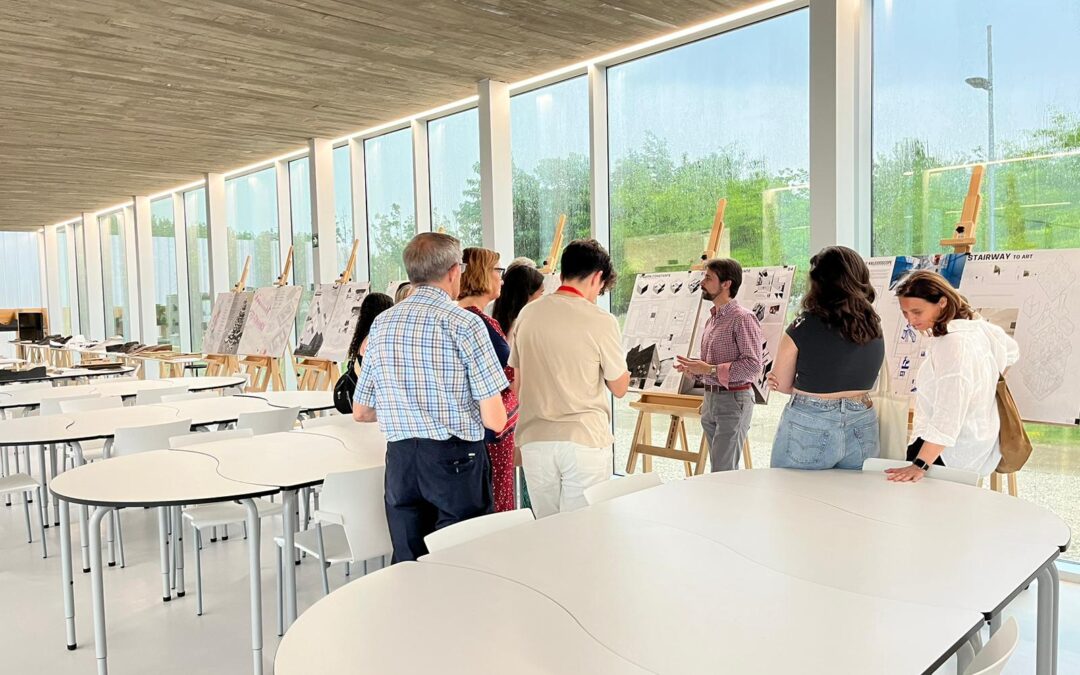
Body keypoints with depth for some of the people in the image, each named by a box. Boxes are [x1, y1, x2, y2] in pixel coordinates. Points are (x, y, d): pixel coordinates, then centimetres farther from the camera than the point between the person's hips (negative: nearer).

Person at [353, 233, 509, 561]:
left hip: (400, 460, 5)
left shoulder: (381, 323, 5)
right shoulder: (465, 324, -10)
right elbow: (495, 421, -12)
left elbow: (360, 412, 12)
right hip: (455, 459, -5)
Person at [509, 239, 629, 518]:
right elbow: (619, 388, 0)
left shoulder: (527, 314, 3)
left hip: (534, 440, 4)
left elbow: (517, 385, 10)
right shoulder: (600, 321, -10)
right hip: (585, 440, -4)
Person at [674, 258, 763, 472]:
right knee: (717, 467, 14)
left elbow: (753, 365, -20)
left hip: (733, 400, -9)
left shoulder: (743, 318, -13)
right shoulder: (712, 319, 14)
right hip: (710, 398, 9)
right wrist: (692, 367, 3)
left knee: (724, 471, -7)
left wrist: (709, 369, -21)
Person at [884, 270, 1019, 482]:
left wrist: (920, 465, -36)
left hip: (951, 456, -10)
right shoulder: (975, 325, 5)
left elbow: (948, 416, -32)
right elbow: (1011, 351, 26)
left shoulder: (952, 343, -25)